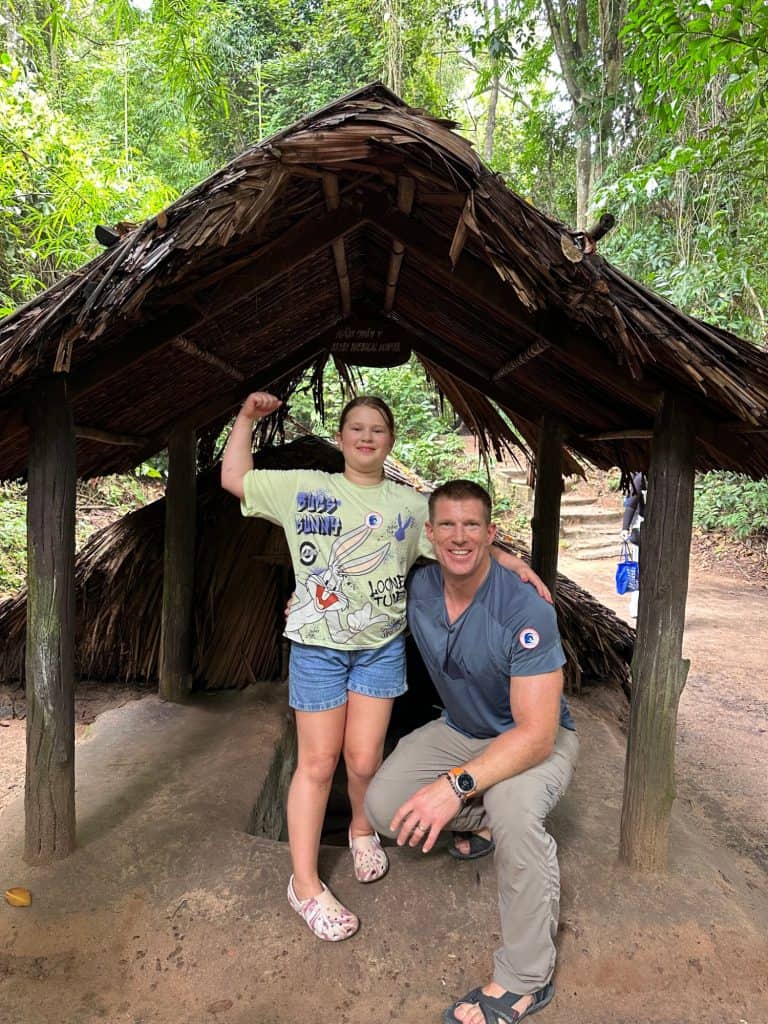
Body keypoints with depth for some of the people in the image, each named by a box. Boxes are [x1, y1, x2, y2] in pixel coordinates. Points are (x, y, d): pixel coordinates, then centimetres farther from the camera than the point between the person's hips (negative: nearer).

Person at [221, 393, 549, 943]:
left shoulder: (411, 504, 4)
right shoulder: (305, 487, 1)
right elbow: (235, 478, 7)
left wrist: (511, 561, -10)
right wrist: (247, 418, 4)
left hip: (382, 647, 2)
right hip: (318, 645, -1)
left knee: (364, 758, 5)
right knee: (318, 762, 4)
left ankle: (363, 830, 40)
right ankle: (305, 884, 22)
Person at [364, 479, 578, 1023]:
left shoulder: (526, 611, -31)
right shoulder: (418, 589, -13)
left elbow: (536, 733, -34)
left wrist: (457, 784, -43)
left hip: (538, 737, -5)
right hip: (461, 729, 6)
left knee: (513, 806, -37)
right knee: (383, 805, -12)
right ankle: (479, 819, 17)